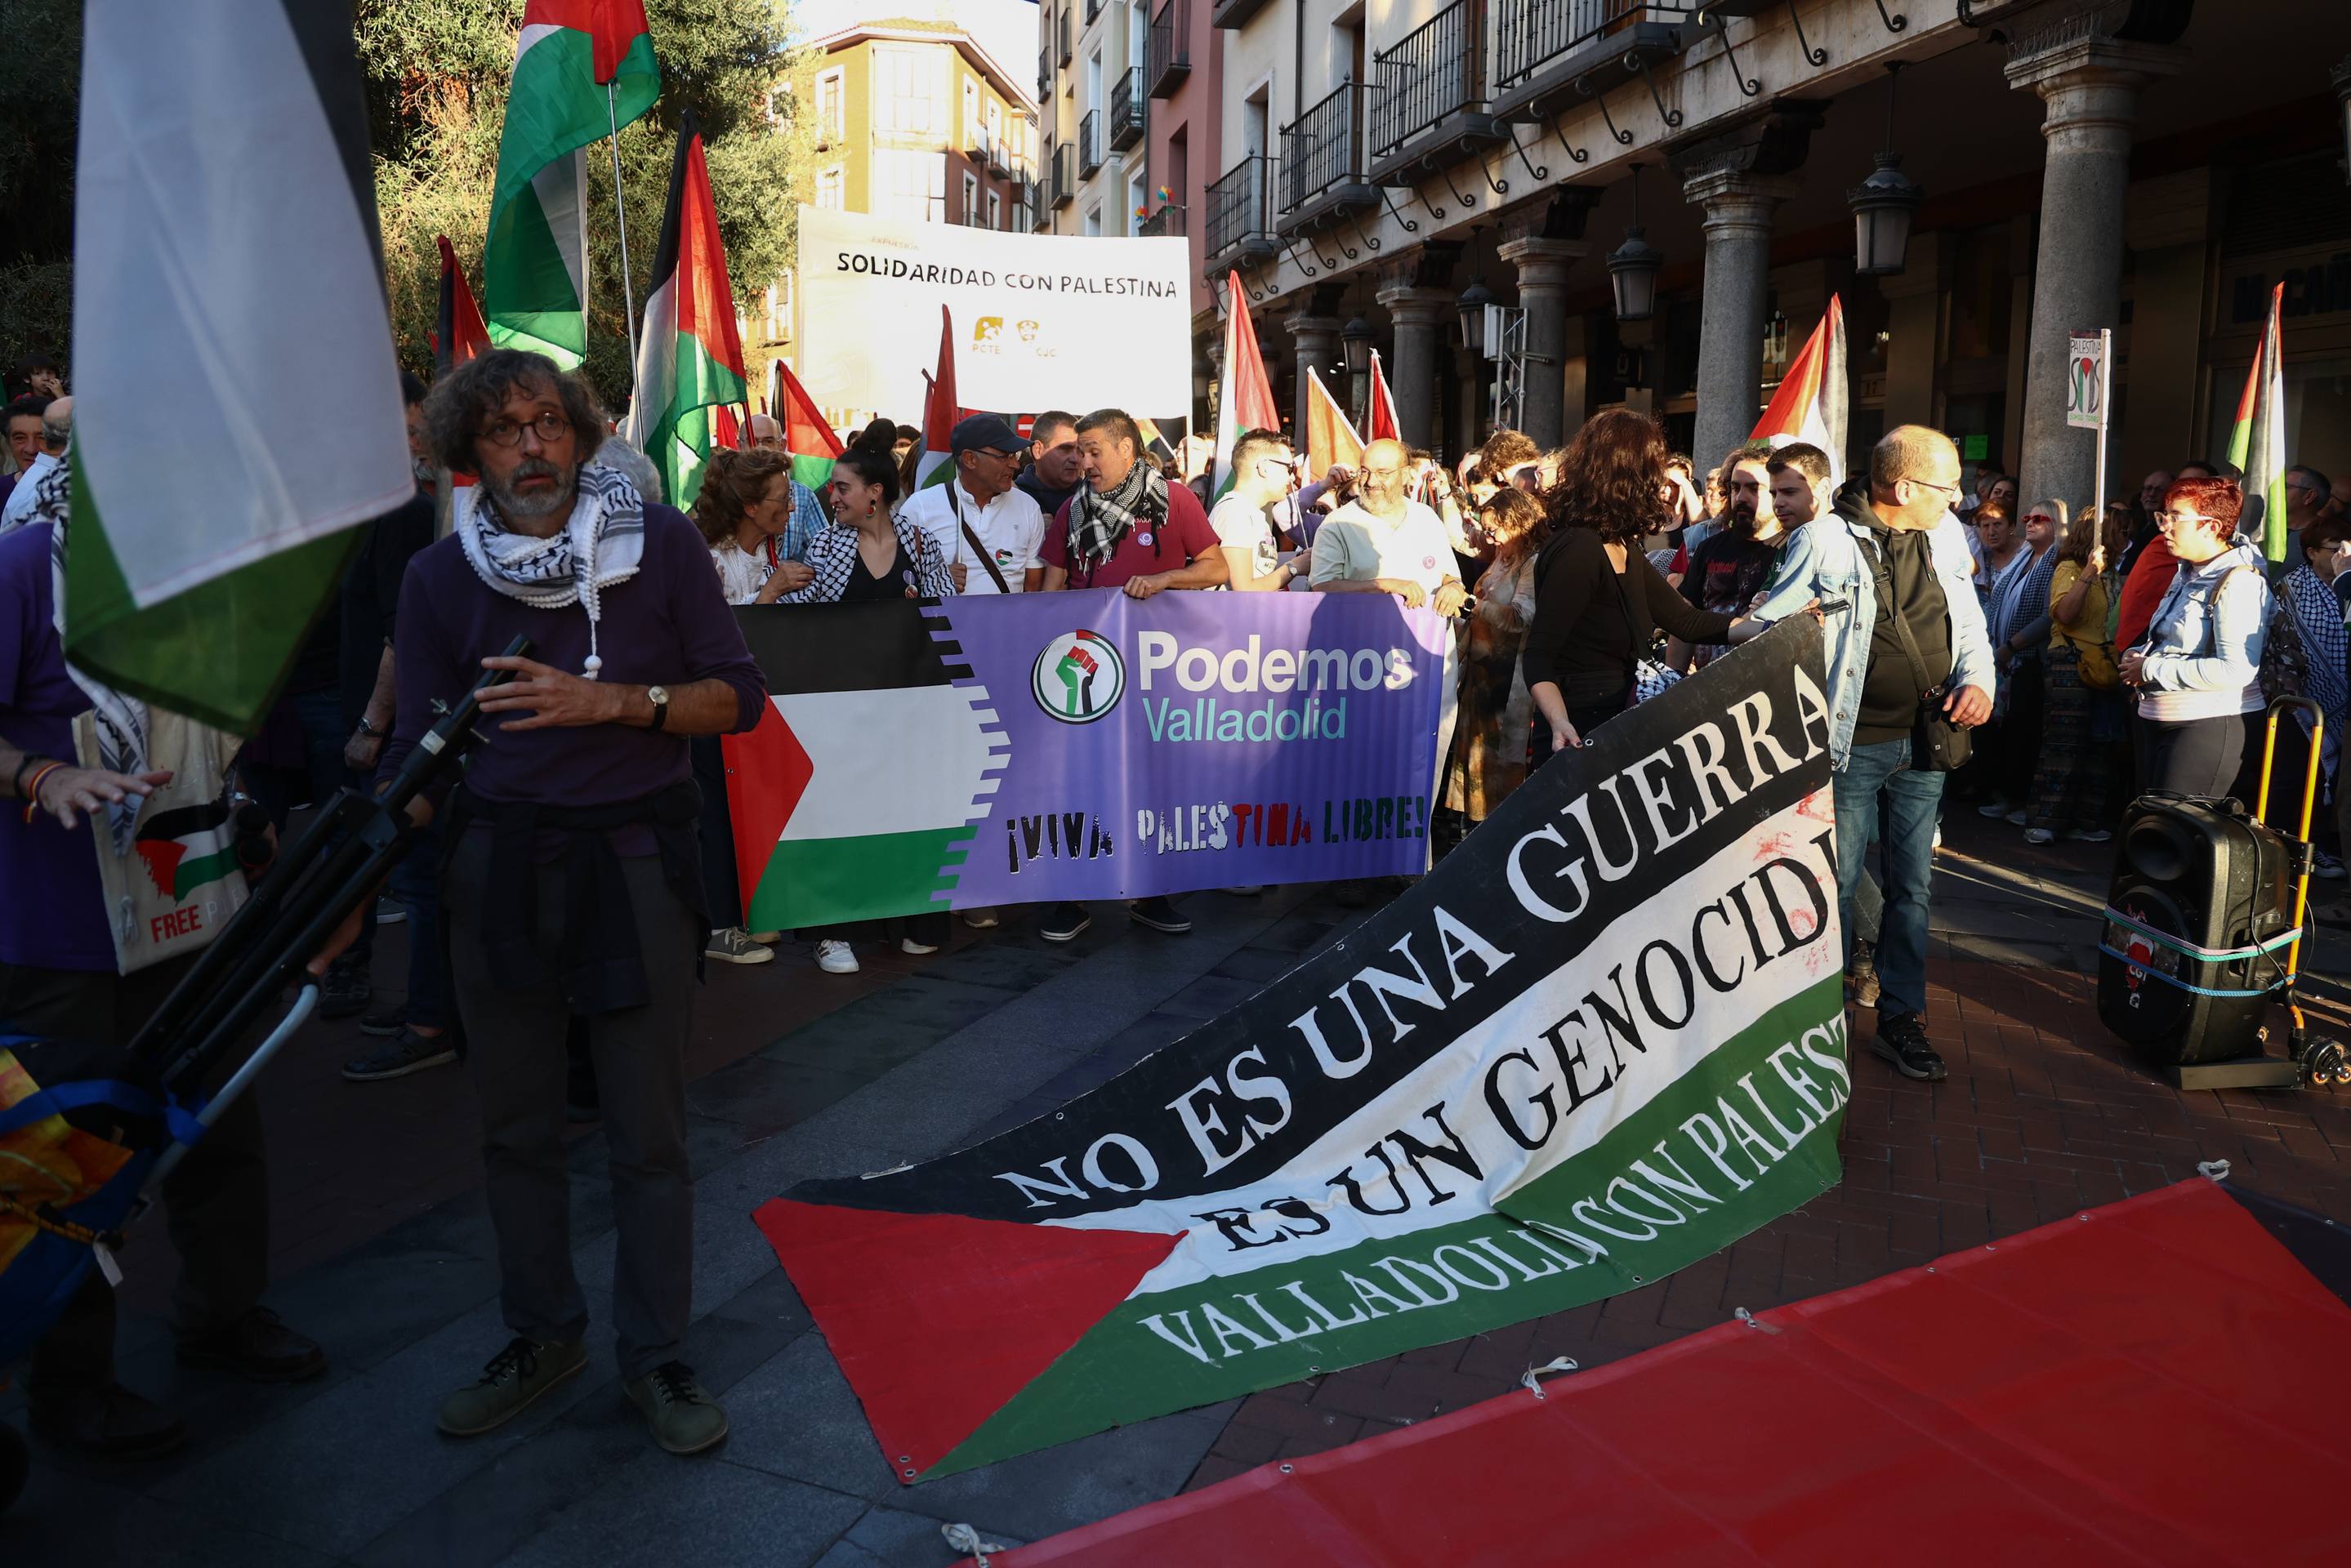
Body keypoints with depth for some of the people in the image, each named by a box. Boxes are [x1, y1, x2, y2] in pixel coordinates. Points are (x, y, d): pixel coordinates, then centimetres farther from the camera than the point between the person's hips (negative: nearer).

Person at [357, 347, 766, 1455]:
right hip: (496, 866, 2)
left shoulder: (661, 542, -2)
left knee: (649, 1134, 5)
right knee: (515, 1125, 12)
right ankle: (543, 1336, 32)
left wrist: (608, 701, -18)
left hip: (633, 864, -2)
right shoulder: (441, 577, 3)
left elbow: (738, 696, -4)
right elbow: (419, 749, 4)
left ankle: (654, 1355, 22)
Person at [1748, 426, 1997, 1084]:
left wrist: (1977, 679, -4)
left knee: (1912, 886, 12)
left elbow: (1970, 623, 15)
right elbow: (1768, 631, -7)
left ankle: (1901, 1019, 24)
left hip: (1924, 745, 6)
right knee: (1836, 886, 3)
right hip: (1851, 748, -5)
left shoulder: (1947, 535, 7)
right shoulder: (1825, 543, -11)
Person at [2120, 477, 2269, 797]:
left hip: (2208, 725, -9)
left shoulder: (2239, 582, -15)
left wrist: (2151, 669, -19)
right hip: (2159, 722, 9)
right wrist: (2137, 655, 5)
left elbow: (2235, 670, -26)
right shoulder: (2187, 573, 13)